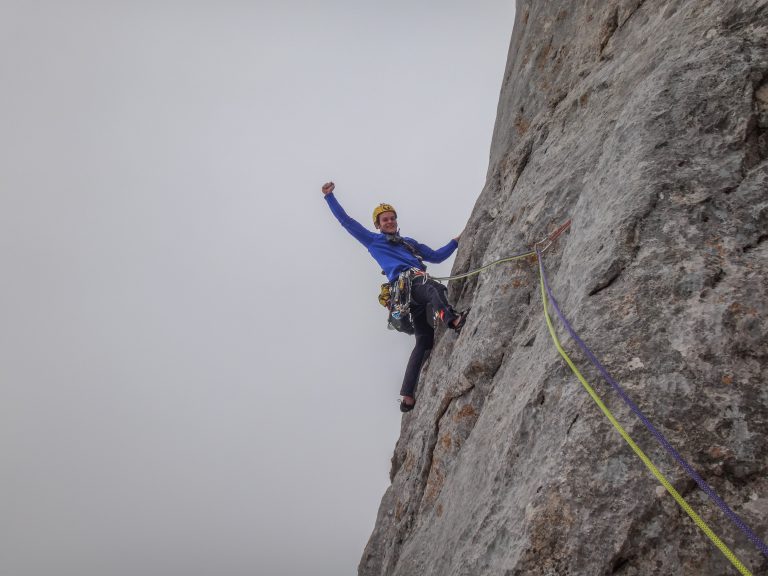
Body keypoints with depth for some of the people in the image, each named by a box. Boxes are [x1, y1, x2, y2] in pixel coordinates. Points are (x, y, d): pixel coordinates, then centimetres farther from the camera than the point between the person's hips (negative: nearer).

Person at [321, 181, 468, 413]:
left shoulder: (410, 243, 39)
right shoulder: (373, 240, 24)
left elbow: (436, 256, 42)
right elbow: (346, 221, 26)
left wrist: (456, 241, 34)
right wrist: (330, 197, 25)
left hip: (419, 286, 6)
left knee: (424, 341, -5)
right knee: (436, 288, -39)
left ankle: (407, 396, -7)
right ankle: (451, 318, -71)